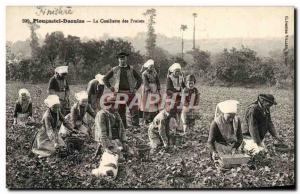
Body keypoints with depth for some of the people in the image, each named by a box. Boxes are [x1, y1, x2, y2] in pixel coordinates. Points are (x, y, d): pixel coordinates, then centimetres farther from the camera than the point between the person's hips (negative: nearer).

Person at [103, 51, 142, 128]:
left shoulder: (131, 69, 8)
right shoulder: (114, 70, 7)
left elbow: (139, 79, 14)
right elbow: (105, 78, 12)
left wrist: (136, 88, 4)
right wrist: (110, 87, 4)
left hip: (130, 92, 0)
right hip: (119, 93, 0)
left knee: (134, 107, -13)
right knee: (121, 110, 5)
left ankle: (135, 122, -8)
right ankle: (123, 125, 14)